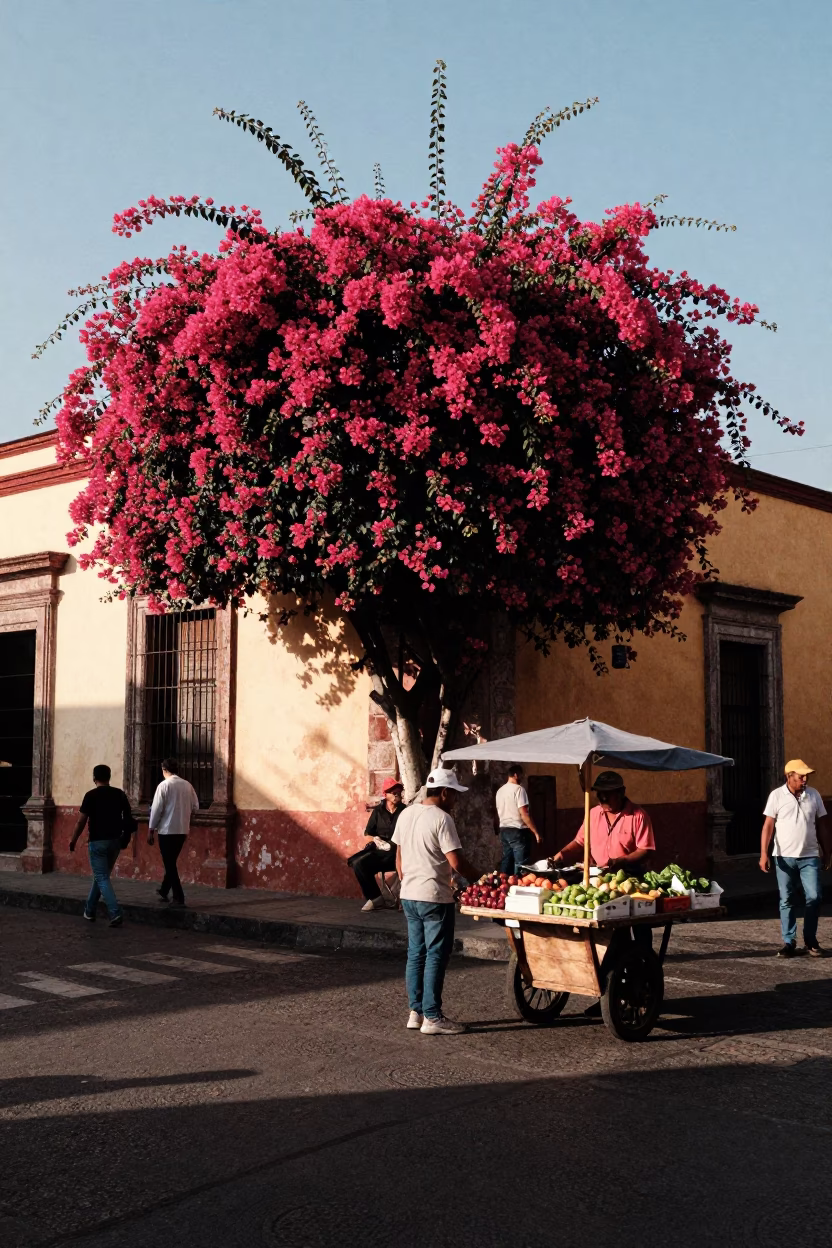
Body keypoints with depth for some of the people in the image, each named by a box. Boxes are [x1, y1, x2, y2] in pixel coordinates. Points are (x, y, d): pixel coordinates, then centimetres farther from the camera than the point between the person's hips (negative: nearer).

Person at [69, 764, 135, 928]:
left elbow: (81, 821, -10)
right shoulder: (120, 794, 4)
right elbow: (128, 818, 7)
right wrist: (125, 839, 18)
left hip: (97, 841, -5)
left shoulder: (91, 795, -9)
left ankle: (116, 914, -15)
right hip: (115, 841, 5)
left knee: (102, 878, -2)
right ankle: (90, 911, 29)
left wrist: (73, 840, 1)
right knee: (101, 876, 19)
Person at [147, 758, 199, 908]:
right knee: (171, 861, 21)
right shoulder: (188, 785, 4)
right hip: (182, 830, 6)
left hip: (167, 830, -5)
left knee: (170, 864, 2)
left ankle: (178, 897, -1)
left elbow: (156, 809, -11)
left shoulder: (164, 785, -11)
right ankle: (164, 890, 34)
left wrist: (151, 830, -3)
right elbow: (195, 807, 8)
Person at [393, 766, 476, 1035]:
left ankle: (416, 1012, 18)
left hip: (408, 895, 8)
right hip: (435, 897, -8)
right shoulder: (441, 819, -15)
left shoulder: (406, 814, 8)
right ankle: (432, 1018, 1)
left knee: (415, 954, 13)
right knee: (436, 956, -1)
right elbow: (456, 862, -18)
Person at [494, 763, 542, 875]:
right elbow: (524, 814, -18)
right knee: (520, 865, -5)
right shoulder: (518, 789, -13)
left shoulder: (500, 791, 11)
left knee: (506, 862, 12)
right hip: (518, 831, -8)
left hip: (504, 830, 8)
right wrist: (536, 833, -15)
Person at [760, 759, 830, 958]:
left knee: (814, 897, -2)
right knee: (786, 900, 3)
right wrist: (764, 853, -12)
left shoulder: (814, 795, 4)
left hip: (810, 856, 2)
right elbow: (768, 825, -5)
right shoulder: (777, 796, -4)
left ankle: (810, 941, 12)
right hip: (785, 857, -2)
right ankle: (789, 942, 11)